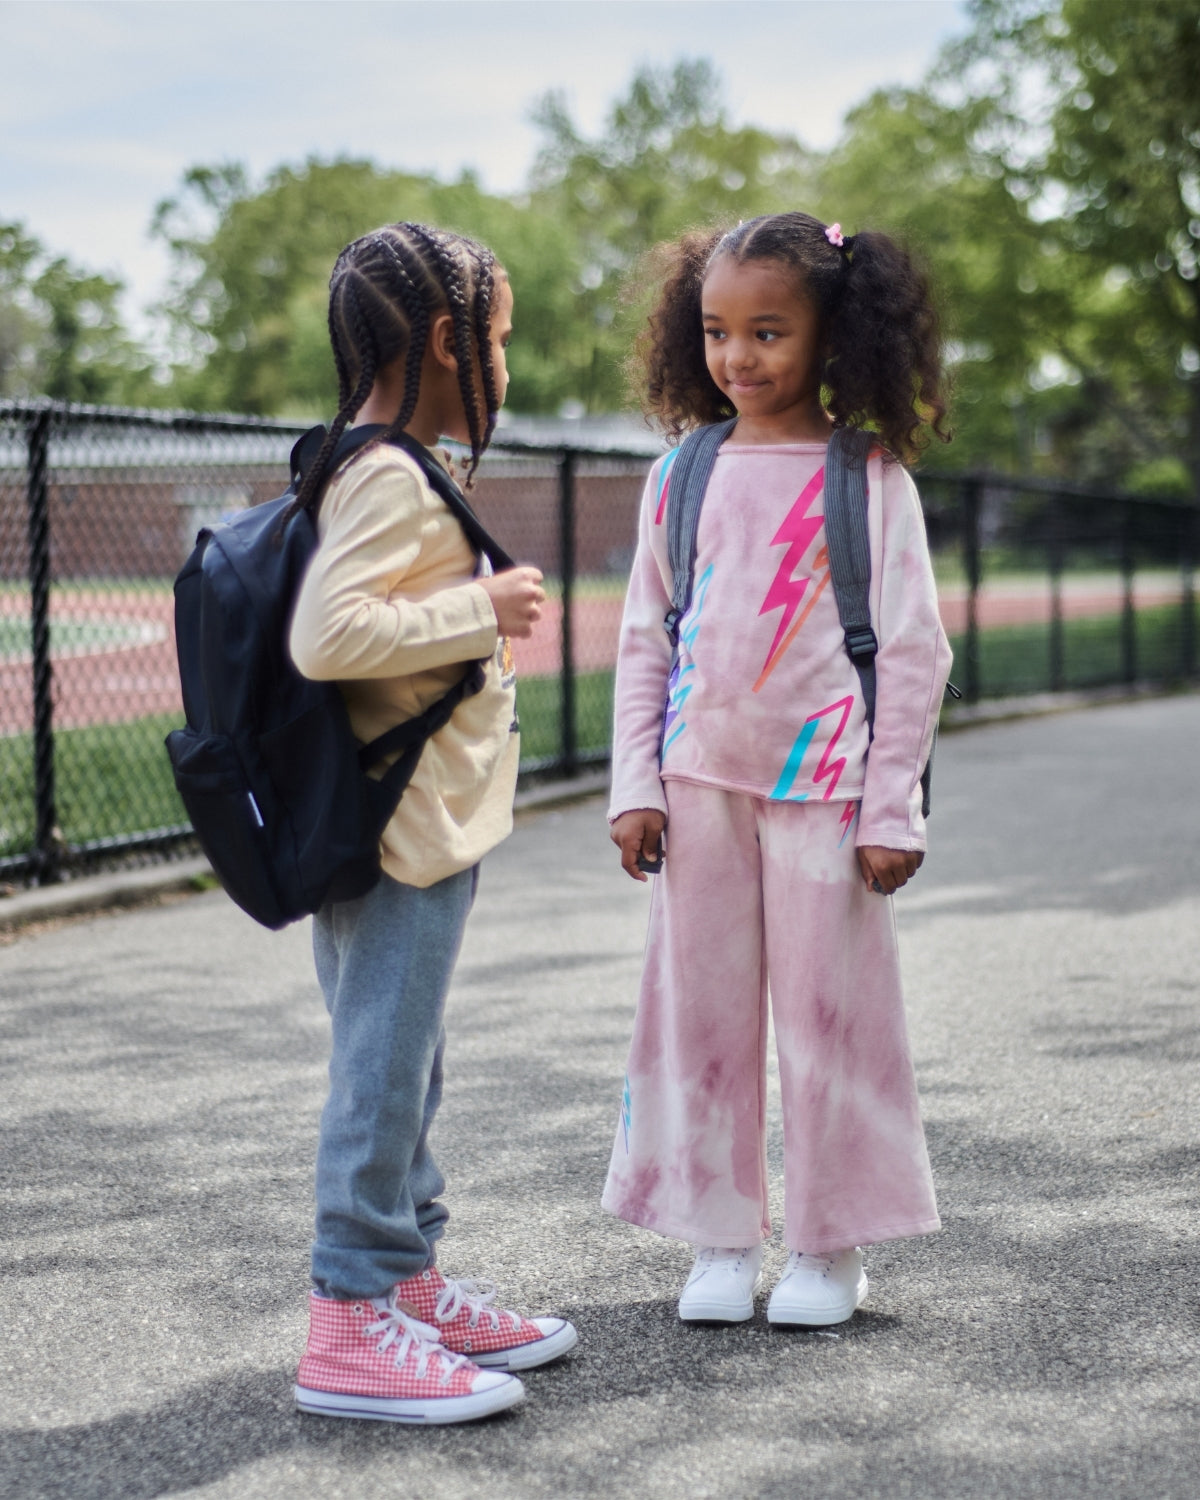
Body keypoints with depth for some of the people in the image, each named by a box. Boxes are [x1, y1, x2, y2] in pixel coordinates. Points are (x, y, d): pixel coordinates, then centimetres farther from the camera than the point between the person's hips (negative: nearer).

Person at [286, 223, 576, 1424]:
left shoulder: (384, 472, 14)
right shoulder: (392, 479, -18)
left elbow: (359, 619, 17)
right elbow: (326, 635, -30)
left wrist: (474, 614, 13)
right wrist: (480, 612, -21)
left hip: (419, 824, 11)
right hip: (400, 834, -11)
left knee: (402, 1064, 17)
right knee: (384, 1067, -5)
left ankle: (409, 1284, 28)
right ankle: (352, 1324, 2)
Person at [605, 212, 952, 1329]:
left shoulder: (869, 477, -3)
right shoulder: (682, 475, 6)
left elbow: (914, 652, -3)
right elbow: (643, 640, 10)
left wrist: (892, 808, -7)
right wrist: (635, 787, 4)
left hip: (820, 779, -3)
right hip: (701, 776, 3)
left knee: (826, 1005, 2)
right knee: (700, 1004, 7)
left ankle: (829, 1244, 17)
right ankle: (720, 1236, 20)